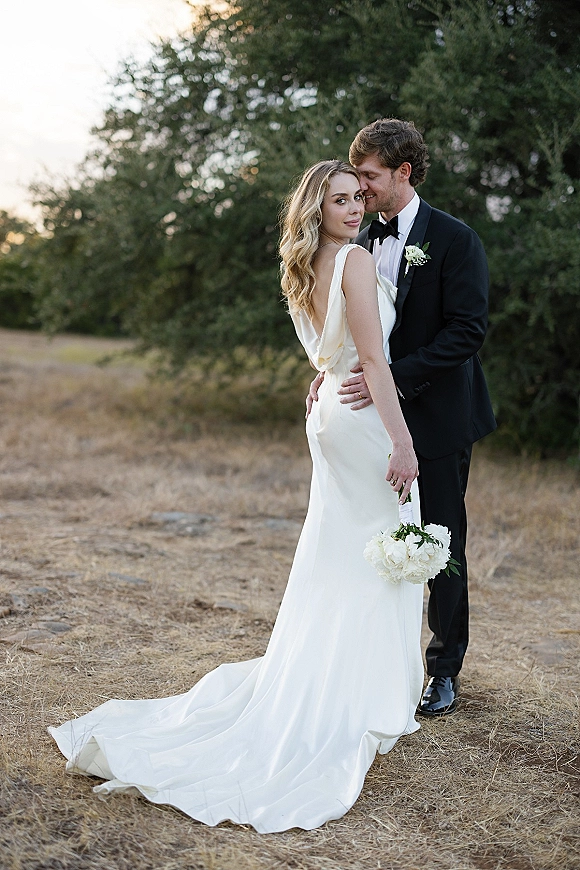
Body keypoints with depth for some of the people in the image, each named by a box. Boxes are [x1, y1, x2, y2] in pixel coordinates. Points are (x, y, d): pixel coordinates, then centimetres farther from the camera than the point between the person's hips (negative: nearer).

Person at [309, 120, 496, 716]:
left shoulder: (454, 240, -10)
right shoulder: (363, 242, 10)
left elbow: (467, 330, -16)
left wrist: (394, 377, -24)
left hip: (436, 420, -5)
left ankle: (445, 668, 22)